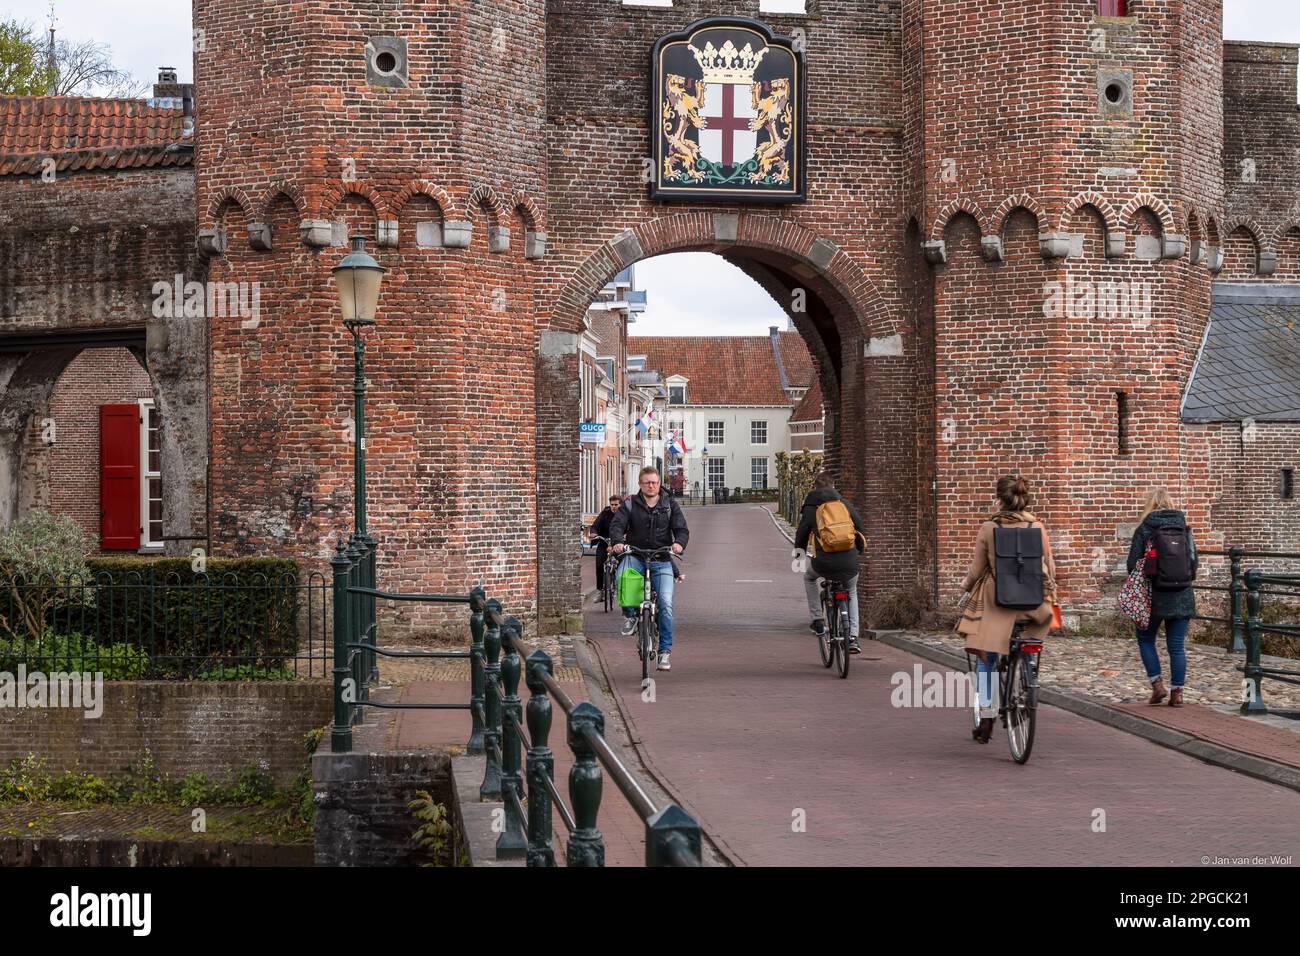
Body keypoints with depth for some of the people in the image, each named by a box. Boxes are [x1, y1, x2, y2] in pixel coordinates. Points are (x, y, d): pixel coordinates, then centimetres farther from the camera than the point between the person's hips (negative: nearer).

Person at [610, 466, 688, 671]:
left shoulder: (670, 505, 11)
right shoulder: (630, 505, 9)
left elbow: (682, 529, 3)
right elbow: (617, 525, -4)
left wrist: (679, 543, -21)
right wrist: (617, 542, -26)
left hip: (662, 559, 0)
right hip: (635, 556, 0)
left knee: (666, 603, -14)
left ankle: (665, 651, -6)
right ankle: (630, 614, -6)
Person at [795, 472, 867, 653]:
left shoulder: (810, 508, 6)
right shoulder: (845, 505, 11)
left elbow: (801, 536, 11)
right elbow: (861, 531, 14)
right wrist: (858, 550, 33)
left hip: (823, 564, -2)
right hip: (849, 564, 2)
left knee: (809, 577, 34)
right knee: (851, 592, 31)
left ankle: (818, 619, 25)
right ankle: (853, 637, 20)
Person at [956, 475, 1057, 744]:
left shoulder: (988, 528, -6)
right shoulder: (1038, 528, -2)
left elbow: (977, 569, 0)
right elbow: (1049, 567, 4)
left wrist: (966, 592, 18)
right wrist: (1050, 593, 21)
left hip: (995, 602, -1)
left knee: (985, 660, 10)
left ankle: (986, 718, 4)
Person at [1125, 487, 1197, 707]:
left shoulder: (1144, 529, -5)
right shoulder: (1184, 528, 5)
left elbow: (1133, 564, -5)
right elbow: (1194, 561, 10)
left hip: (1154, 596, -3)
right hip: (1181, 596, 3)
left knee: (1146, 639, 14)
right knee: (1177, 645, 6)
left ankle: (1157, 685, 4)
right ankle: (1177, 692, 5)